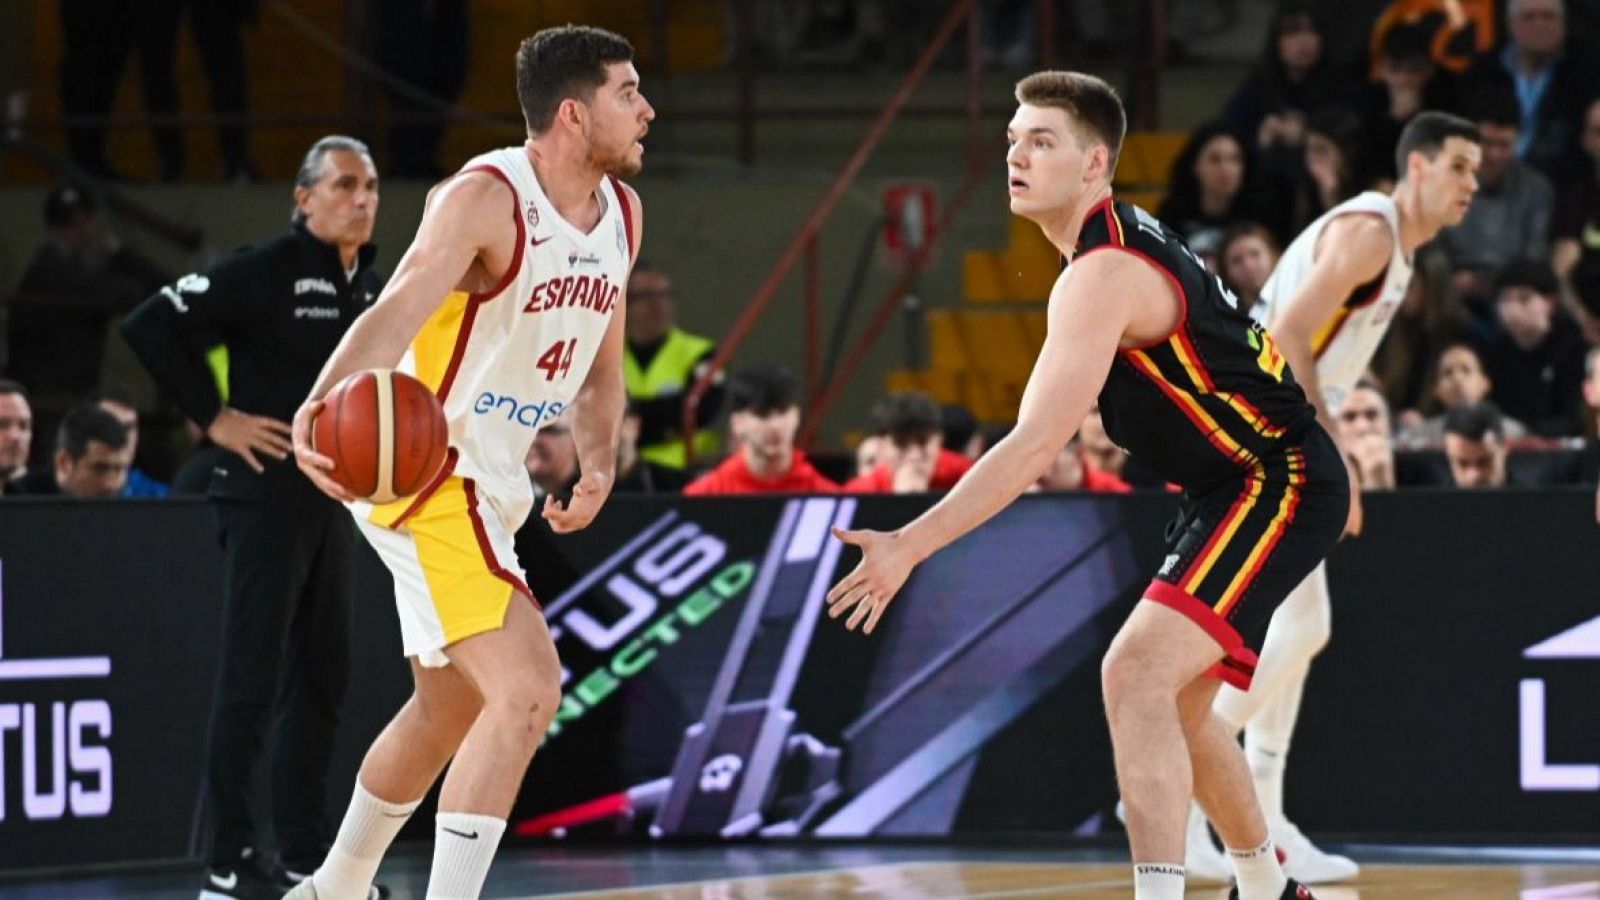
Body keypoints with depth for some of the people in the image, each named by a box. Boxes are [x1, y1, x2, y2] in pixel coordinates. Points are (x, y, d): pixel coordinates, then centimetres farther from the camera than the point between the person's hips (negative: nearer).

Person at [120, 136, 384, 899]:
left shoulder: (373, 286, 11)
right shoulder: (264, 272, -12)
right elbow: (150, 326, -18)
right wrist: (214, 418, -16)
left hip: (335, 499, 8)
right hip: (267, 493, -8)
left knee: (323, 677, 11)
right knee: (253, 678, -7)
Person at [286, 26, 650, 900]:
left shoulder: (621, 213, 6)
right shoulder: (484, 199, -20)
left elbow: (600, 366, 18)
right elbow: (396, 311, -36)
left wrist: (598, 465, 0)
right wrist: (324, 405, -54)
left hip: (490, 483, 10)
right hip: (428, 475, -10)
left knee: (449, 709, 23)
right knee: (528, 688, -22)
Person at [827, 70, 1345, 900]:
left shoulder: (1103, 276, -23)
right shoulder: (1129, 240, 9)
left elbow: (1032, 449, -29)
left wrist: (909, 547, -32)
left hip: (1277, 484, -11)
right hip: (1239, 487, 11)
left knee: (1136, 675, -24)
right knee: (1174, 700, 22)